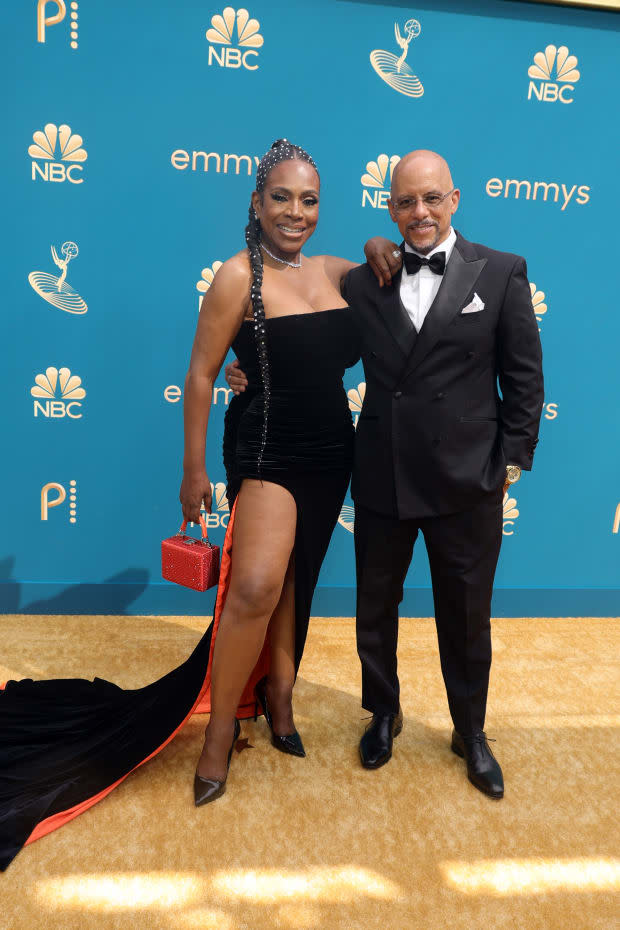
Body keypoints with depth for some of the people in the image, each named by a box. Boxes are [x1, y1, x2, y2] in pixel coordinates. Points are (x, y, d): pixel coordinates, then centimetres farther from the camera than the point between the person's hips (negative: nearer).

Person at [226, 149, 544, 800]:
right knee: (375, 607, 17)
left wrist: (513, 457, -3)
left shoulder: (501, 272, 0)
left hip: (466, 480, -1)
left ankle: (470, 732, 39)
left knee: (466, 616, 13)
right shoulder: (363, 283, 4)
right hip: (381, 477, 2)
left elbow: (524, 375, 1)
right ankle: (383, 714, 44)